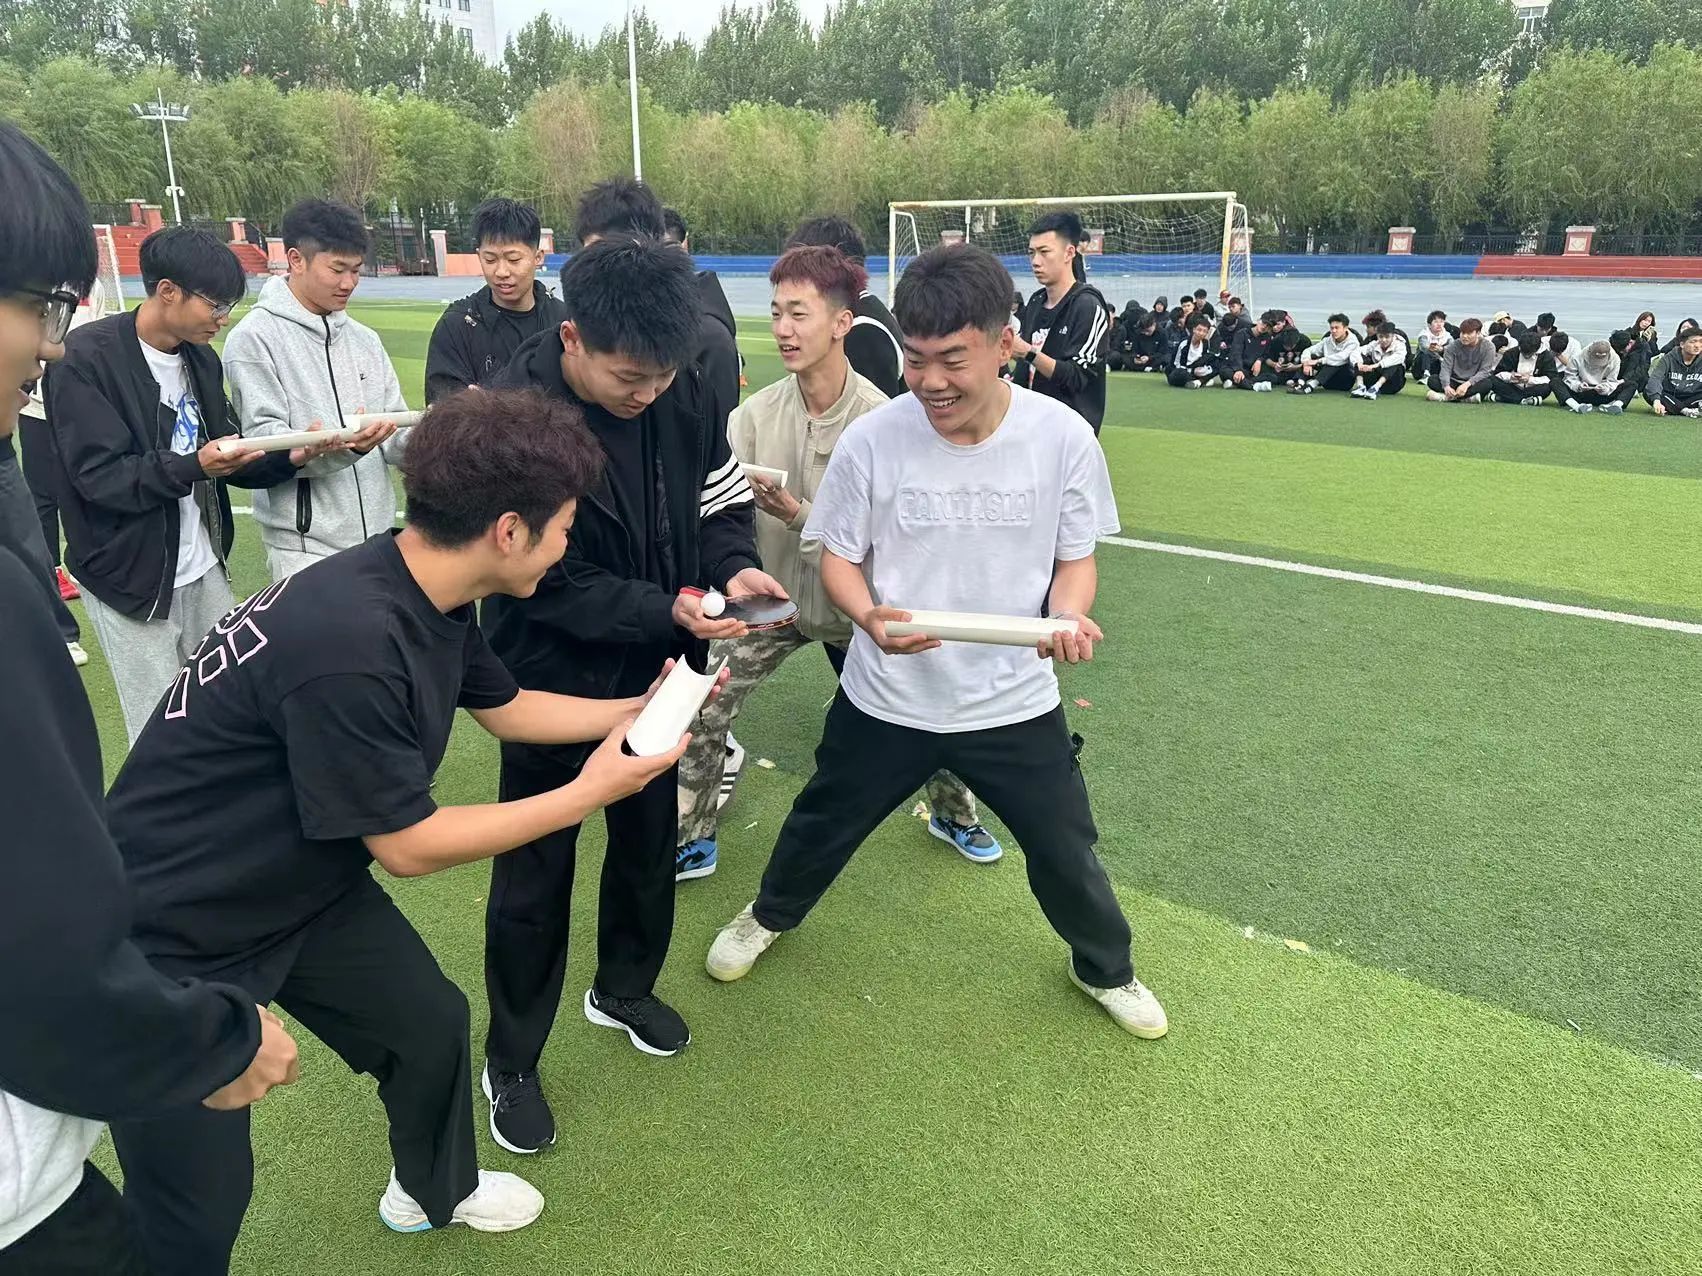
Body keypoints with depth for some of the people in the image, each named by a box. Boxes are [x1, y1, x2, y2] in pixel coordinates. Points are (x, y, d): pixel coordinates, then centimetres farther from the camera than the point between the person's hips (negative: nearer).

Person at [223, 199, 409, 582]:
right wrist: (342, 446, -31)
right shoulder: (255, 338, -6)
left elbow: (395, 433, 9)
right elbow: (262, 438, -15)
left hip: (376, 538, 6)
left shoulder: (364, 339, 12)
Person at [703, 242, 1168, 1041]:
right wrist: (869, 616, -25)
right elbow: (839, 556, -3)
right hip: (886, 697, 0)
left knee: (1066, 852, 13)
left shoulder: (1063, 437, -14)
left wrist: (1067, 616, -24)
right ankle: (769, 916, 53)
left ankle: (1105, 969, 45)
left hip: (1015, 701, 0)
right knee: (823, 825, 20)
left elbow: (1076, 557, -2)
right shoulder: (871, 439, -16)